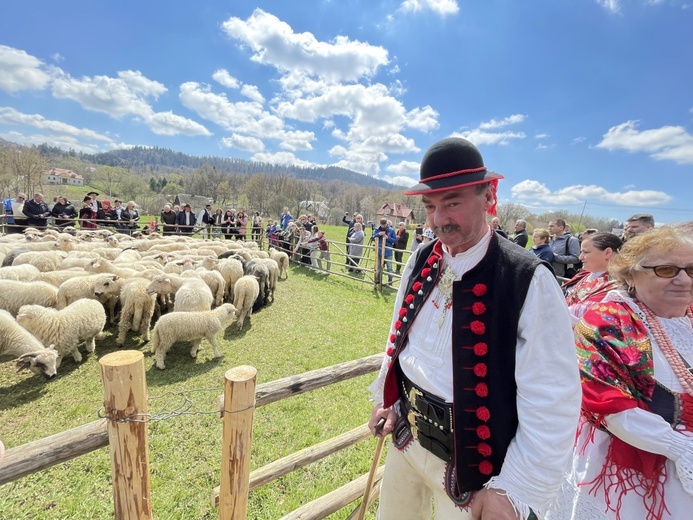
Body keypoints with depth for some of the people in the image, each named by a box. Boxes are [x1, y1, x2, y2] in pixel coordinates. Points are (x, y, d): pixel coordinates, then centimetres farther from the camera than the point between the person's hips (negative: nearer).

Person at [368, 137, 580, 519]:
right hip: (405, 436, 6)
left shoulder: (528, 280, -21)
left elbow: (551, 401, -19)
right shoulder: (421, 260, -5)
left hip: (469, 463, -5)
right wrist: (388, 398, 10)